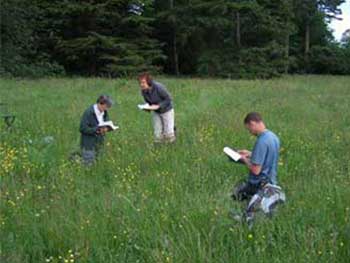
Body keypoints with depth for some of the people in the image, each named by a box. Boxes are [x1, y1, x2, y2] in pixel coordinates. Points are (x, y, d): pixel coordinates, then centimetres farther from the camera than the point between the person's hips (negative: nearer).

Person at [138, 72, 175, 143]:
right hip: (156, 112, 5)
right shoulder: (143, 91, -12)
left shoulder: (158, 87, -30)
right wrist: (147, 107, -19)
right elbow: (148, 102, 3)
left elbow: (169, 99, -21)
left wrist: (158, 106, -30)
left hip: (166, 110, -5)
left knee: (168, 135, -5)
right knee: (158, 135, 1)